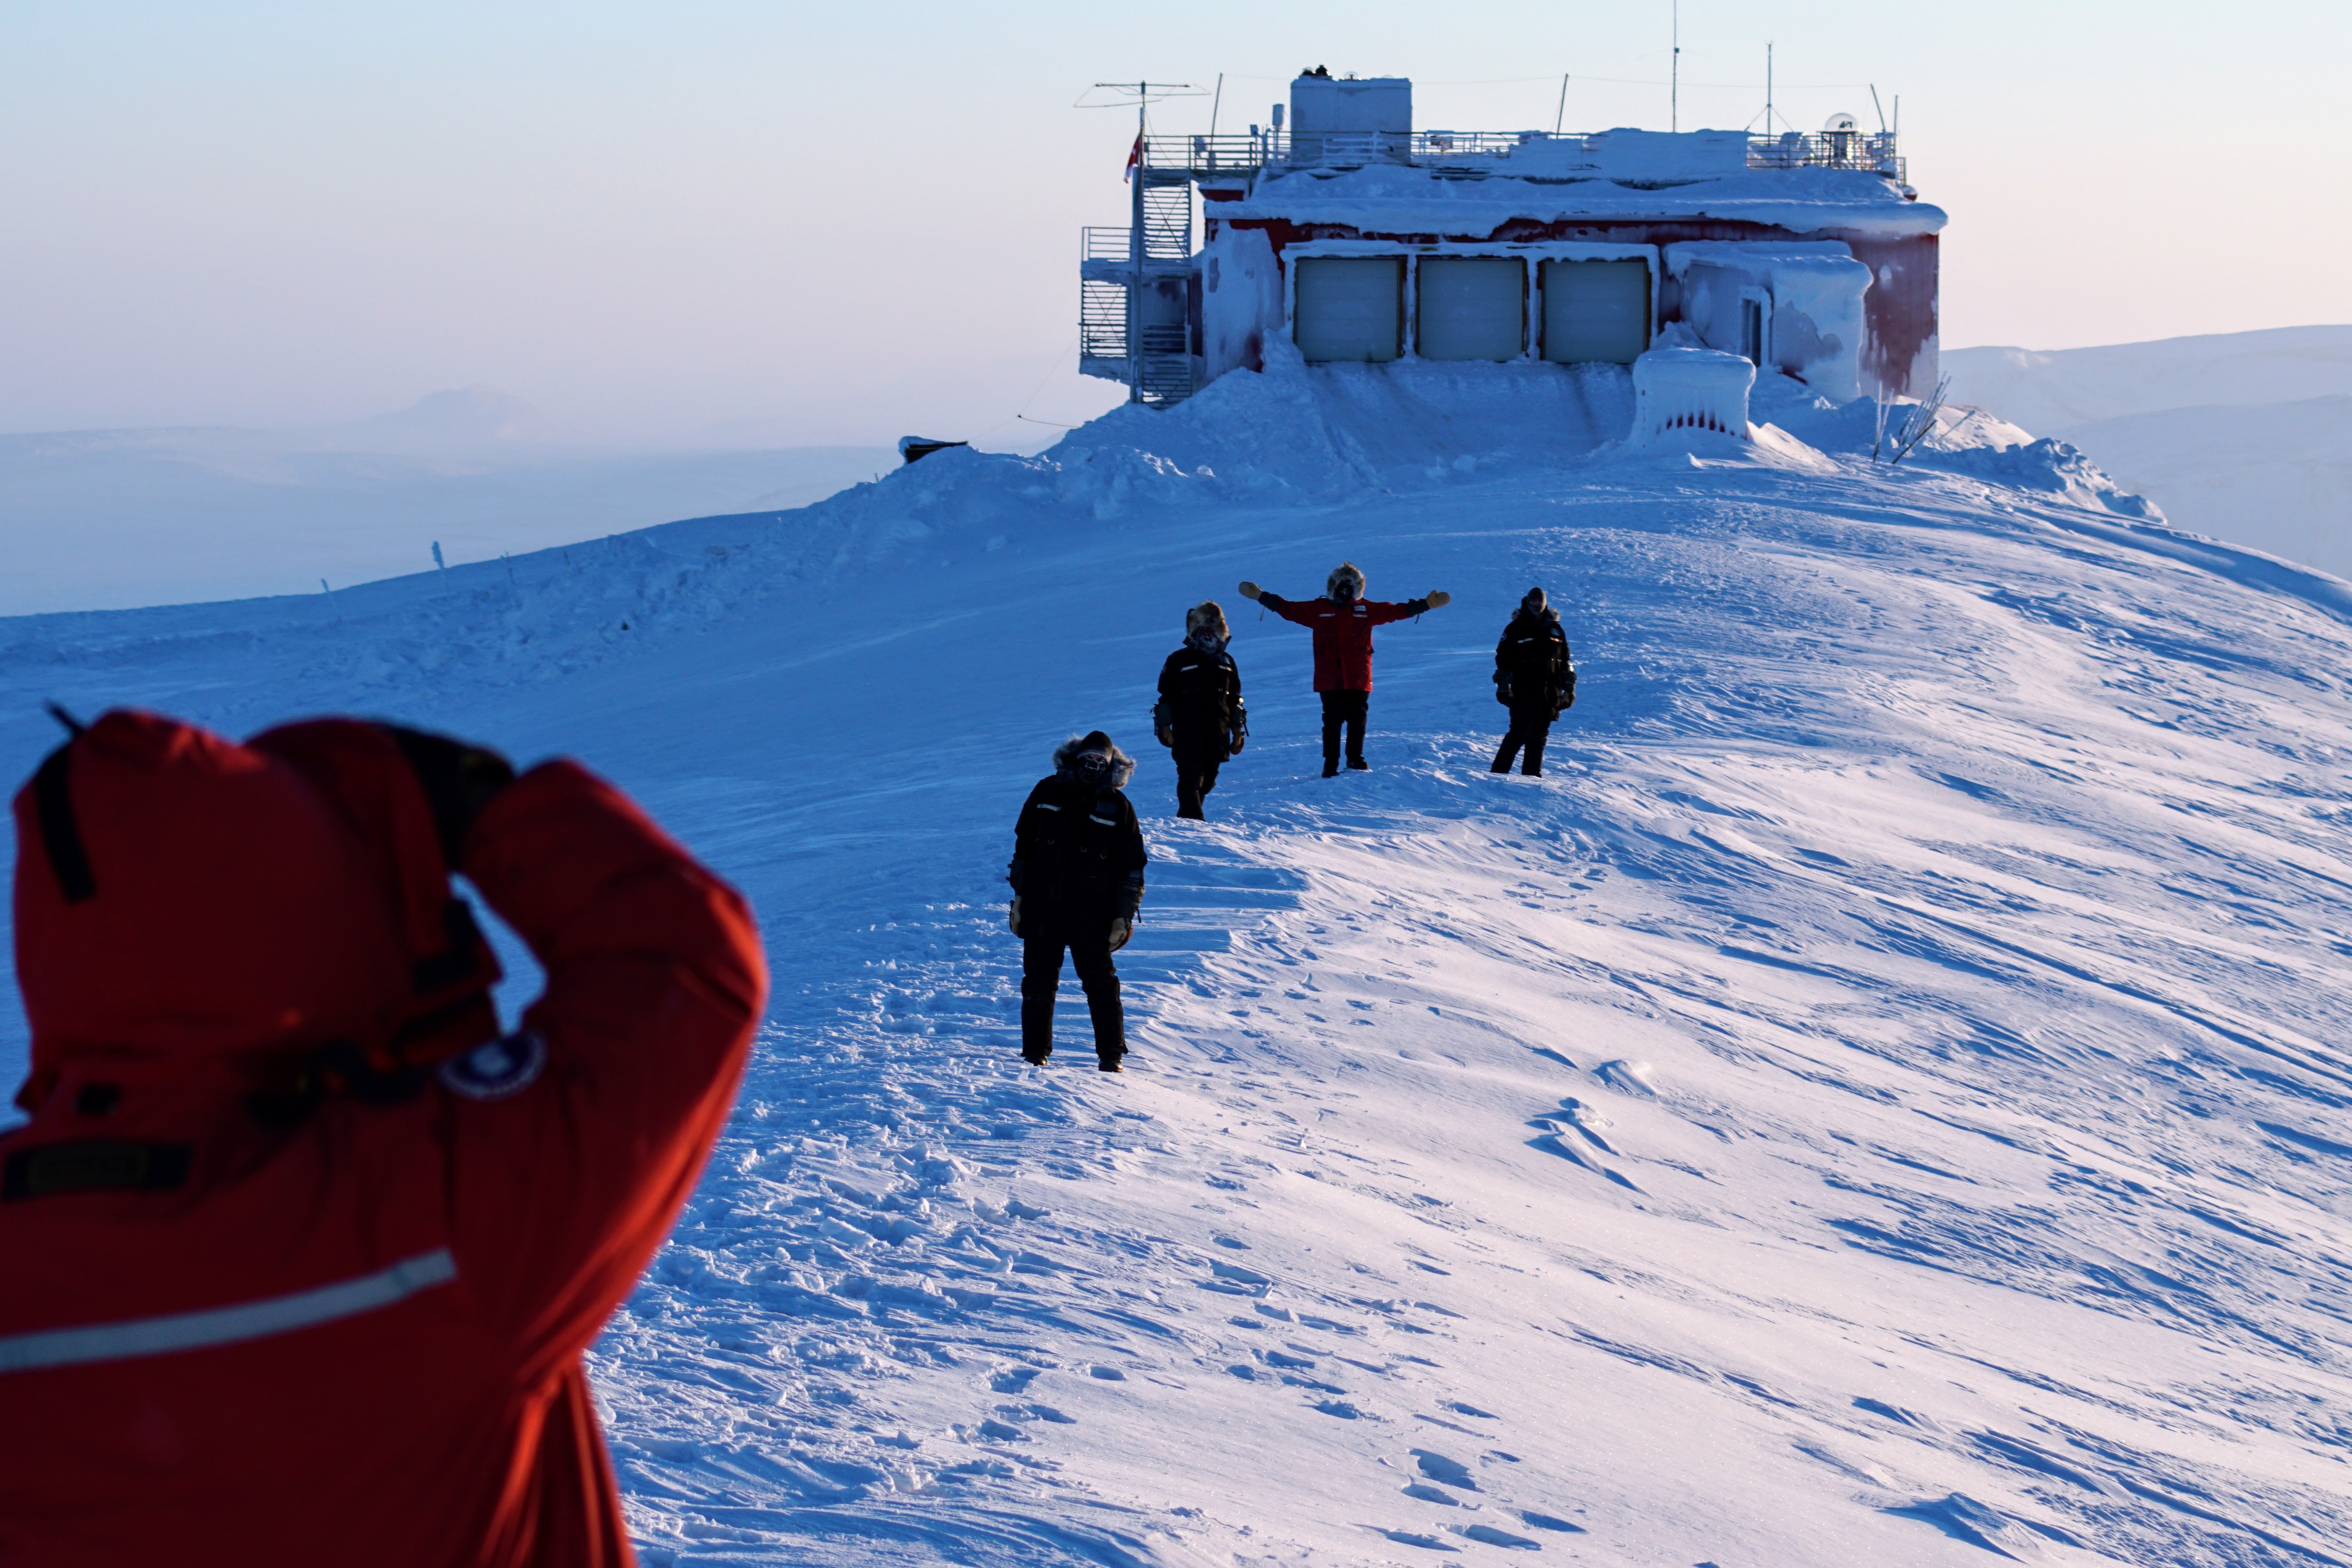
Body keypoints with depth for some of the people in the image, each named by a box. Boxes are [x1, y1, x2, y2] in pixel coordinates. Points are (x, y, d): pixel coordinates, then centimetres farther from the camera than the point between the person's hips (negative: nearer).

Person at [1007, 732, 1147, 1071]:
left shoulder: (1117, 807, -2)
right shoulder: (1048, 793, 3)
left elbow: (1132, 867, 2)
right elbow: (1024, 845, 11)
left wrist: (1124, 916, -2)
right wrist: (1020, 895, 9)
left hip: (1092, 917, -2)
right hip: (1042, 912, 2)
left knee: (1101, 985, 2)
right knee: (1038, 984, 8)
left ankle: (1111, 1055, 10)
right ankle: (1035, 1053, 18)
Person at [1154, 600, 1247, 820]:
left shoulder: (1226, 662, 11)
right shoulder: (1179, 661, -1)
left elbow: (1235, 699, 16)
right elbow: (1166, 697, 1)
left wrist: (1238, 732, 14)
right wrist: (1165, 728, -3)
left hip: (1217, 735, 4)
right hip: (1187, 734, -4)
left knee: (1208, 780, 8)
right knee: (1191, 777, -10)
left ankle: (1188, 817, 24)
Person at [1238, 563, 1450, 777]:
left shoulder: (1366, 610, 9)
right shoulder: (1319, 610, 7)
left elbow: (1395, 611, 11)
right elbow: (1289, 610, 6)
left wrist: (1426, 604, 6)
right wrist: (1262, 597, 0)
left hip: (1358, 679, 1)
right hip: (1329, 679, -1)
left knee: (1358, 720, 2)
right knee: (1332, 721, -2)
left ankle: (1355, 759, 17)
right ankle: (1330, 764, 4)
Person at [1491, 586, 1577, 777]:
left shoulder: (1555, 630, 13)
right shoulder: (1516, 629, 3)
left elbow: (1565, 661, 18)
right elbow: (1503, 659, 0)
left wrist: (1569, 689, 13)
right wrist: (1503, 687, -7)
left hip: (1549, 694, 4)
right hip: (1524, 694, -4)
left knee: (1539, 736, 6)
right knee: (1519, 734, -10)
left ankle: (1532, 774, 11)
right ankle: (1498, 772, -6)